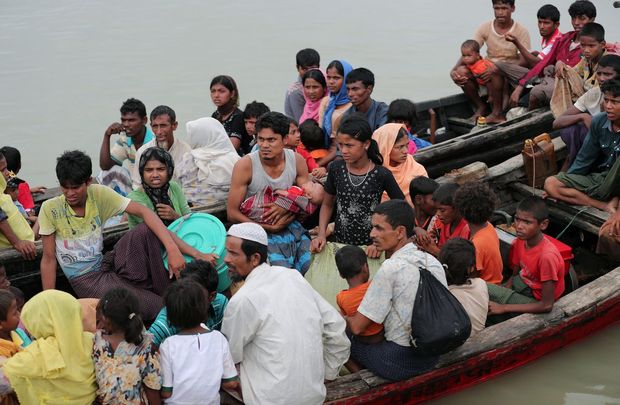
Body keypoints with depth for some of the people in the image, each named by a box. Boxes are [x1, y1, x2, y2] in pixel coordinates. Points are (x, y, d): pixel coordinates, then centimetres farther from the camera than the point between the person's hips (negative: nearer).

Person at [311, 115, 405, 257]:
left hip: (370, 247, -2)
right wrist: (321, 234, -7)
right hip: (340, 243, 2)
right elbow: (327, 204, 8)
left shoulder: (381, 175, -14)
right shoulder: (336, 169, -5)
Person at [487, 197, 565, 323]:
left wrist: (503, 307, -24)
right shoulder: (520, 241, -9)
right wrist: (497, 298, -10)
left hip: (537, 303, -7)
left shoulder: (547, 256, -31)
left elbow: (547, 305, -27)